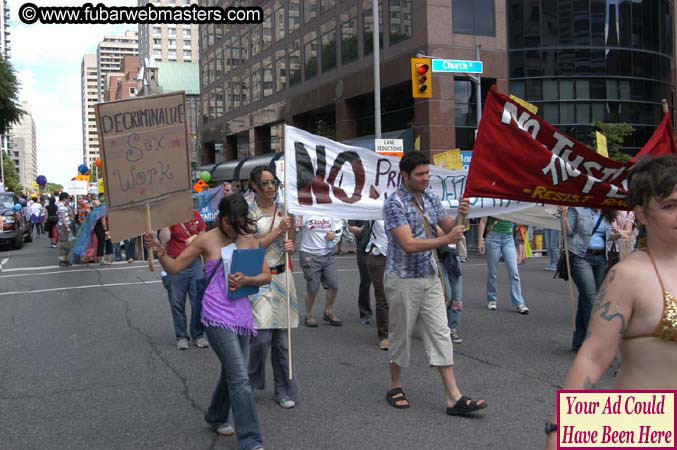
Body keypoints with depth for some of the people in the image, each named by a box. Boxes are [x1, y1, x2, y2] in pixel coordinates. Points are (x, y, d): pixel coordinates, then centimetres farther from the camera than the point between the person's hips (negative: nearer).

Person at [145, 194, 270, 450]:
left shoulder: (249, 241, 7)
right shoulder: (206, 240, -2)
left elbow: (266, 276, 7)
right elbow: (174, 268, 0)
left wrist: (246, 281, -12)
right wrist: (159, 251, -19)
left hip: (241, 315, 5)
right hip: (217, 316, -5)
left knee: (231, 373, 20)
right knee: (240, 378, -11)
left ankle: (216, 417, 45)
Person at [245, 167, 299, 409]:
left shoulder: (284, 210, 8)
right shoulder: (247, 213, -4)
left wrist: (290, 247, -7)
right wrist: (278, 231, -15)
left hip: (281, 277, 3)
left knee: (281, 337, 6)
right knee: (261, 337, -8)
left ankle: (284, 391, 17)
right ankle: (251, 381, 19)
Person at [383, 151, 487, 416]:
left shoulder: (431, 198, 7)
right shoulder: (394, 204, -14)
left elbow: (448, 227, 11)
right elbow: (409, 244, -22)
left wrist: (461, 215, -10)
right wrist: (446, 240, -24)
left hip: (431, 277, 6)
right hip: (404, 279, -6)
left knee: (441, 334, 1)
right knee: (401, 334, 7)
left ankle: (454, 398, 2)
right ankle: (395, 387, 27)